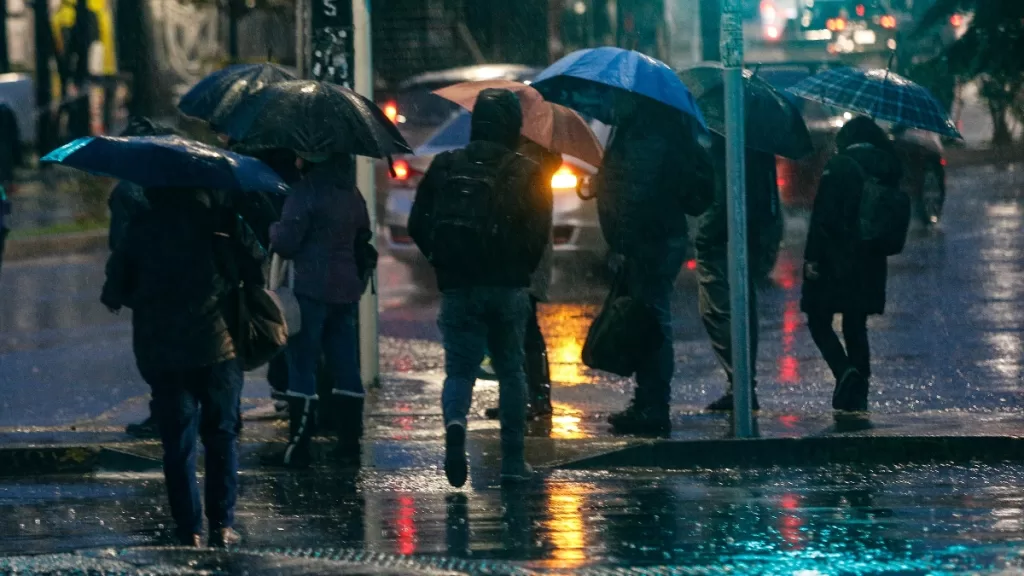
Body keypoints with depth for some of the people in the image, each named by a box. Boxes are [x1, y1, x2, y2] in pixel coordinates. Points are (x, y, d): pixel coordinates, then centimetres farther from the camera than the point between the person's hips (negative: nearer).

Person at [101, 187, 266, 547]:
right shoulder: (220, 219, -2)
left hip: (161, 351, 1)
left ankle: (189, 529, 2)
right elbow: (256, 265, -4)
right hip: (217, 344, 0)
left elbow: (118, 286, 2)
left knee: (178, 441, 6)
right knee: (222, 436, 11)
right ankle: (222, 524, 6)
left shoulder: (141, 226, 0)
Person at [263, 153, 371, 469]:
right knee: (346, 368, 10)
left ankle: (298, 448, -4)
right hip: (347, 291, 7)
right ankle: (349, 445, 13)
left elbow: (286, 241, -13)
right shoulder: (352, 193, 11)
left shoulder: (306, 192, -13)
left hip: (311, 289, -7)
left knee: (302, 366, -3)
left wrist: (273, 230, 6)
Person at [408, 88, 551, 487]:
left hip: (457, 287, 1)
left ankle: (455, 423, -27)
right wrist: (523, 269, 9)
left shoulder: (444, 167, 3)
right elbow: (539, 233, -8)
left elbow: (417, 225, 3)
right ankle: (513, 461, 12)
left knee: (459, 368, 6)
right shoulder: (527, 173, -3)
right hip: (508, 288, -1)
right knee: (511, 371, 12)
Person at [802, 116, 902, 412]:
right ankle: (859, 394, 8)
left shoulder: (838, 166, -11)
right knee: (856, 326, 14)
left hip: (835, 262, -5)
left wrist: (811, 256, -11)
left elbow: (823, 215, -14)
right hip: (870, 263, 5)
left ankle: (845, 371, -19)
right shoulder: (888, 168, 4)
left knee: (819, 321, 5)